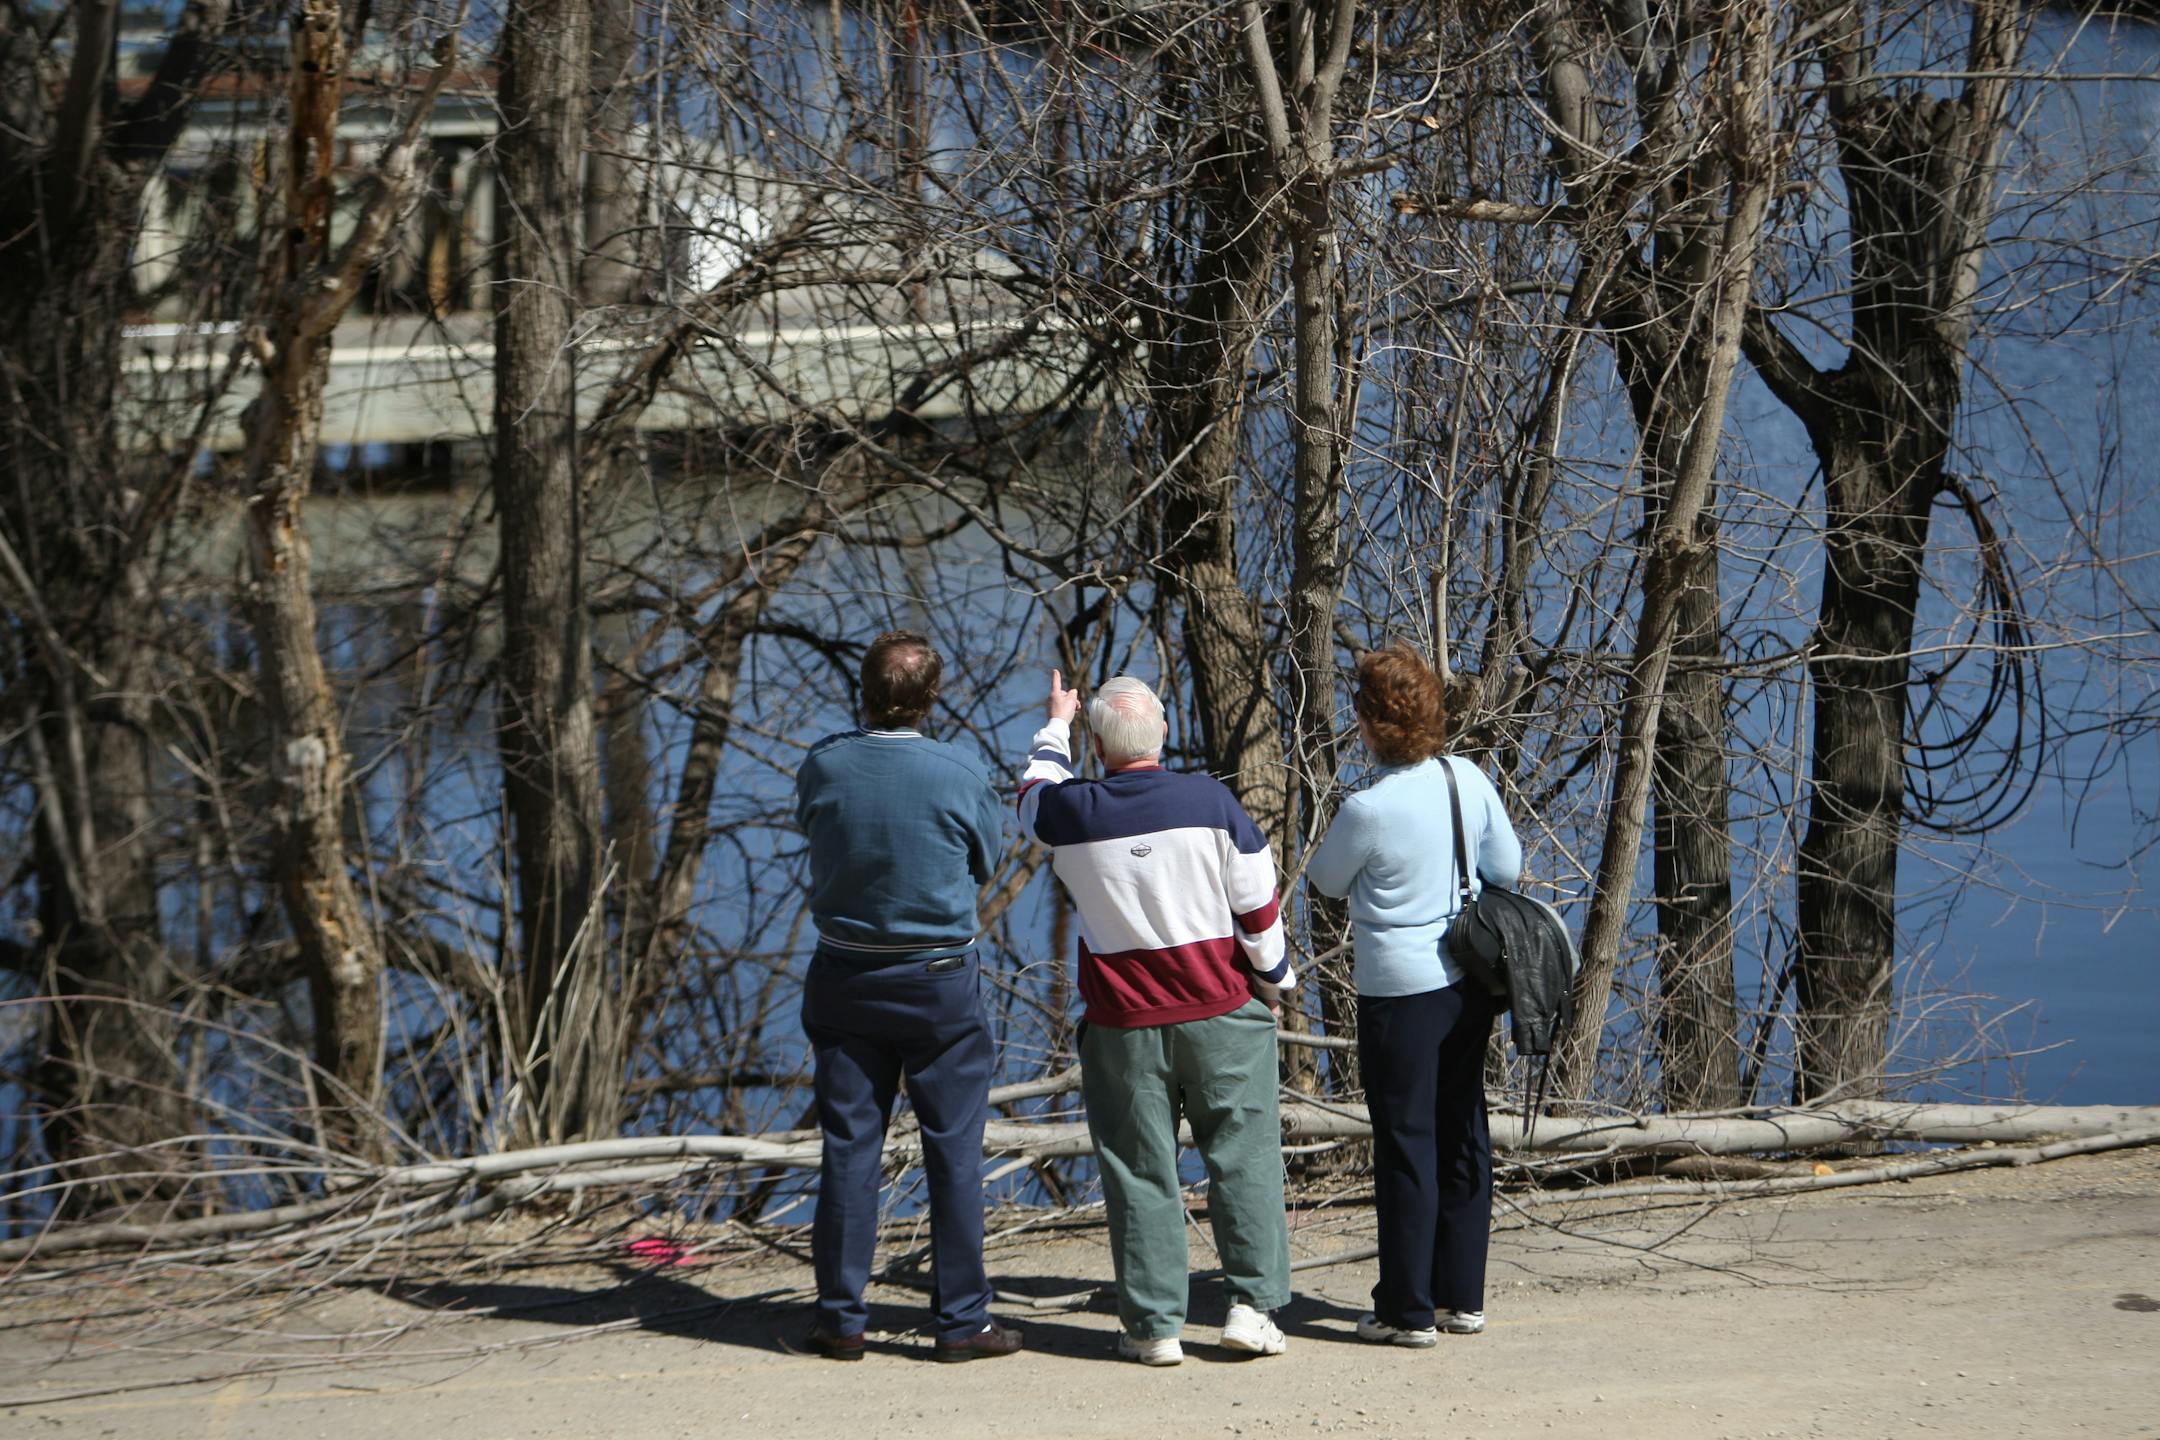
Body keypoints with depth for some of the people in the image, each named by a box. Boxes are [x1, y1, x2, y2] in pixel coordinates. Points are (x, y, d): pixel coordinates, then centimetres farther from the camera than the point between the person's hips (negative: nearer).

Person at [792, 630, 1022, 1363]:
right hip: (939, 981, -2)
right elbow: (987, 862, 0)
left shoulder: (823, 767, -7)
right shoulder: (960, 774, -13)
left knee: (848, 1146, 8)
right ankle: (961, 1320, 6)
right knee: (954, 1149, 5)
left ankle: (841, 1318, 9)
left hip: (844, 978, 2)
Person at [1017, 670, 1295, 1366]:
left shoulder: (1070, 815, -4)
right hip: (1221, 1013, -1)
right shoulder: (1210, 801, -8)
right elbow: (1257, 904, -3)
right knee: (1243, 1158, 7)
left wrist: (1055, 725, 39)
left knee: (1140, 1172, 5)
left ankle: (1154, 1325, 6)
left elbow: (1034, 794, 22)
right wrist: (1274, 982, 13)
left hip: (1122, 1021, 1)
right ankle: (1252, 1303, 3)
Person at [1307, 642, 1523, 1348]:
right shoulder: (1469, 778, -2)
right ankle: (1462, 1296, 20)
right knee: (1462, 1132, 13)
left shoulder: (1368, 809, -19)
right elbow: (1507, 867, 7)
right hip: (1470, 981, 6)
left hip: (1400, 991, -6)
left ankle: (1409, 1311, 5)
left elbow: (1325, 880, -1)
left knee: (1406, 1141, 0)